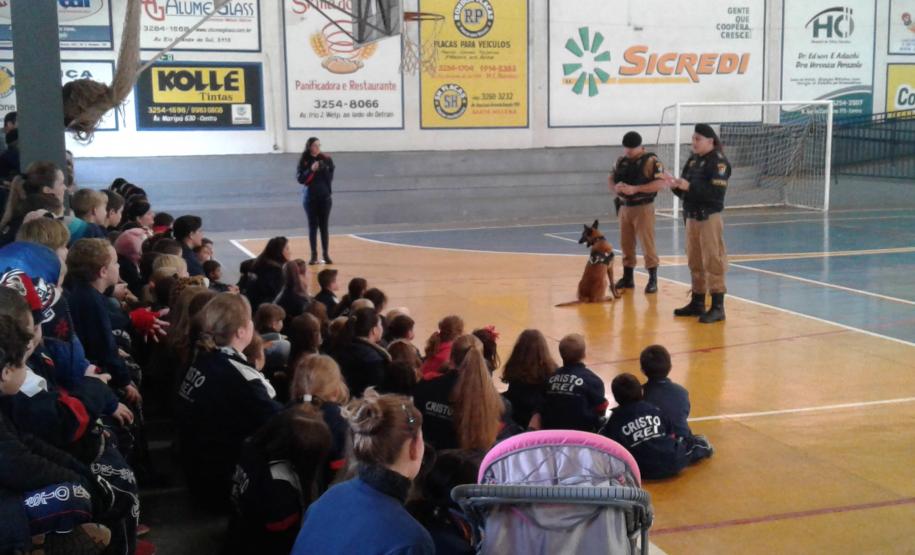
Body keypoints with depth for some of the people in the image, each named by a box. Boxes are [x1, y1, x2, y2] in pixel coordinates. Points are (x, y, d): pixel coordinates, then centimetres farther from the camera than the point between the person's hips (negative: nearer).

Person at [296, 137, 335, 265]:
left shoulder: (326, 159, 0)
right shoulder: (304, 161, -3)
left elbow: (330, 178, -1)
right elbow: (300, 178, -8)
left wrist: (324, 169, -19)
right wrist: (311, 170, -20)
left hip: (325, 197, 1)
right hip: (310, 197, -1)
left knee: (324, 226, 3)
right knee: (312, 226, 3)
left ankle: (326, 255, 7)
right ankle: (314, 255, 6)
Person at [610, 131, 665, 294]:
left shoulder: (650, 160, -11)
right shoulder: (621, 161, 10)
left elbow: (662, 182, -19)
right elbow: (611, 179, 15)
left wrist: (635, 188, -25)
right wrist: (615, 187, -11)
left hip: (643, 208, -6)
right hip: (624, 208, 6)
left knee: (647, 245, -6)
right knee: (626, 245, 11)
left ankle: (652, 280, 1)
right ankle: (627, 278, 21)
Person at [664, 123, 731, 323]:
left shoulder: (718, 162, -10)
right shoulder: (693, 160, 12)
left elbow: (716, 192, -22)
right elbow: (686, 191, 15)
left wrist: (690, 187, -26)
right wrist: (675, 185, -6)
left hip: (710, 218, -8)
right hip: (692, 217, 8)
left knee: (713, 262, -6)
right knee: (695, 262, 13)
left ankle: (717, 307, -3)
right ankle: (697, 302, 23)